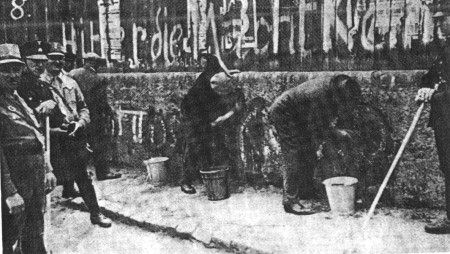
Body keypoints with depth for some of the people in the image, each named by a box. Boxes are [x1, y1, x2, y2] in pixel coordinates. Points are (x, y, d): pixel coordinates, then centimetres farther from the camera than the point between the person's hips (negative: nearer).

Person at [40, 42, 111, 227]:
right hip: (55, 139, -4)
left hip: (76, 136, 4)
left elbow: (83, 108, 17)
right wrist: (52, 129, -19)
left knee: (82, 176, 9)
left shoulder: (70, 83, 14)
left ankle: (95, 213, 17)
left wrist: (80, 122, -2)